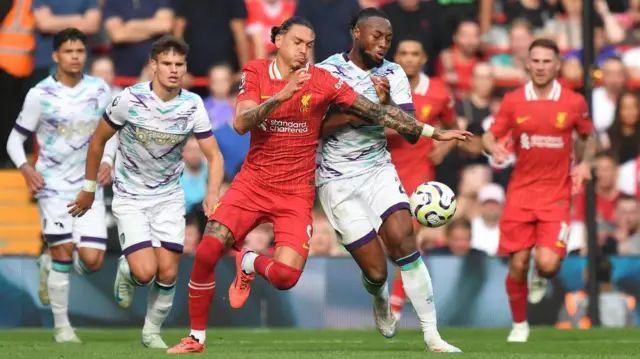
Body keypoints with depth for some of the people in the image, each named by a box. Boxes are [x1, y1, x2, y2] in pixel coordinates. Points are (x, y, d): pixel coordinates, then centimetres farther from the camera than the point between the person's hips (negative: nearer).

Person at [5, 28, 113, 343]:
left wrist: (106, 161, -2)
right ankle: (61, 327, 9)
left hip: (89, 186, 3)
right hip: (53, 185, -3)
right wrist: (25, 169, -18)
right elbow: (14, 140, 0)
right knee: (63, 254, -7)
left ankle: (49, 265, 26)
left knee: (92, 260, -8)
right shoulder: (40, 95, -6)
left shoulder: (99, 90, 2)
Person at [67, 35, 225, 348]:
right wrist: (89, 188, 5)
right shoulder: (130, 99, -16)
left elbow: (214, 155, -5)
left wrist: (212, 193, -23)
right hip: (130, 197, -3)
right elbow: (98, 140, -2)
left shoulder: (193, 105, -9)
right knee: (146, 271, -17)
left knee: (168, 272, -4)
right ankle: (125, 272, 21)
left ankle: (152, 331, 20)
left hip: (169, 197, 3)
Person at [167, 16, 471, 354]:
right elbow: (240, 123, -14)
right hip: (252, 183, 1)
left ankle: (249, 263, 18)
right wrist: (281, 96, -27)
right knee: (206, 252, -15)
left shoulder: (323, 81, -5)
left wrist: (434, 132, -4)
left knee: (285, 276, -18)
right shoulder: (255, 72, -2)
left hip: (296, 194, -1)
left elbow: (378, 112, -3)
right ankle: (196, 337, 4)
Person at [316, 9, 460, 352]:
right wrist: (352, 114, -26)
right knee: (375, 270, -6)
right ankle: (380, 300, 33)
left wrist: (387, 104, -21)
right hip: (338, 180, -3)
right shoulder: (325, 72, -9)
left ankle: (432, 335, -12)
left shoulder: (393, 75, 2)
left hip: (378, 170, 3)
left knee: (404, 241, -18)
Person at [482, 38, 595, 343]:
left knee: (548, 265, -14)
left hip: (557, 195, -1)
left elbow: (588, 137, 15)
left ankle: (543, 277, 24)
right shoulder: (513, 101, 0)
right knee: (517, 265, -1)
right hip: (520, 193, 1)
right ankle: (519, 325, 20)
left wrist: (584, 163, -3)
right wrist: (494, 147, -18)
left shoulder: (574, 102, 0)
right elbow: (489, 136, 6)